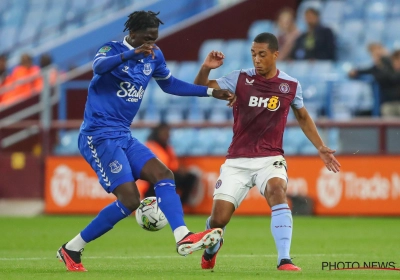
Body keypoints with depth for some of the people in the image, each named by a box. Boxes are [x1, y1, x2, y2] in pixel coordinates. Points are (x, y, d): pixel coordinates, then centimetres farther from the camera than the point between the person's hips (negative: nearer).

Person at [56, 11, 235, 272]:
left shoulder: (154, 56, 10)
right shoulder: (112, 49, -11)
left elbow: (170, 84, 29)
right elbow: (99, 66, -36)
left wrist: (211, 92, 24)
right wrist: (131, 54, -52)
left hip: (124, 136, 8)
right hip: (99, 135, -8)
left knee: (164, 175, -8)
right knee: (129, 200, -15)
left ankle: (183, 238, -18)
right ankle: (71, 249, -5)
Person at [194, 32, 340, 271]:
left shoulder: (291, 86, 0)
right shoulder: (240, 79, -3)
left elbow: (303, 118, 18)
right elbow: (201, 89, -4)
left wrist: (321, 148, 13)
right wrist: (206, 69, -24)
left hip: (270, 158, 0)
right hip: (237, 161, 1)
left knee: (277, 191, -33)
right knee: (219, 218, -5)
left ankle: (284, 260, -34)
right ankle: (211, 248, 33)